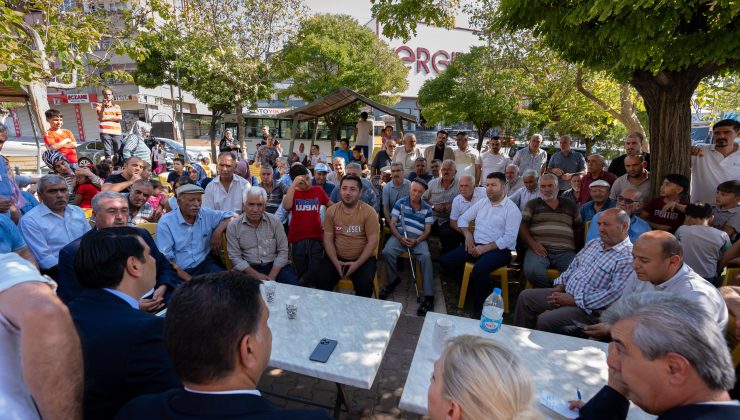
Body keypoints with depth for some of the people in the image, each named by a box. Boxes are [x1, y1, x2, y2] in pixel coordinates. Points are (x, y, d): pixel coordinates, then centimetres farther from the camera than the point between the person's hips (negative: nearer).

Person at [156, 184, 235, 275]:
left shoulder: (207, 214, 3)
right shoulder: (165, 222, -5)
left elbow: (231, 216, 10)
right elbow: (166, 257, -8)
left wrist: (218, 232, -6)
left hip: (204, 264, 2)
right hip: (179, 271, -2)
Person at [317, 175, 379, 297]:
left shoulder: (369, 212, -9)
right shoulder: (331, 211, 0)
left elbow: (372, 241, -10)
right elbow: (328, 239, 1)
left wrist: (357, 264, -16)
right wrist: (335, 262, -12)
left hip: (362, 259, -2)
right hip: (336, 257, 2)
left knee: (365, 285, -25)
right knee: (321, 281, -18)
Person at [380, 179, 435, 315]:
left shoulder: (427, 208, 12)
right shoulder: (400, 203, 9)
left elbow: (427, 230, 8)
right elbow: (392, 224, 5)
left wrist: (417, 241, -12)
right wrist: (400, 238, -13)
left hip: (418, 239, 0)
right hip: (399, 235, 0)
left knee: (425, 257, -31)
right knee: (387, 252, -30)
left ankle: (429, 296, -25)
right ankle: (393, 280, 0)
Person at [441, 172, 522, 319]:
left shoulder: (512, 209, -4)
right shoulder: (482, 203, 13)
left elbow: (509, 238, -13)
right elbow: (463, 218, 18)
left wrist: (485, 248, -19)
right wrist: (468, 234, -1)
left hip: (499, 250, -6)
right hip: (476, 245, 6)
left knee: (479, 270, -35)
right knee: (445, 261, -9)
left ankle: (479, 309, -11)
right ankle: (471, 284, 9)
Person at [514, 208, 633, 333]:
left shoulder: (628, 257, -16)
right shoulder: (593, 243, 12)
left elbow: (615, 294, -23)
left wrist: (574, 300, -20)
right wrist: (561, 285, 2)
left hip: (589, 308, -8)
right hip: (565, 293, 9)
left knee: (544, 320, -26)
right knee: (525, 296, 3)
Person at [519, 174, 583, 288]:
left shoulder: (570, 205, 21)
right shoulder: (532, 204, 15)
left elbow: (579, 229, 21)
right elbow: (522, 226, 5)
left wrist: (576, 248, 5)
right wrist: (532, 243, -11)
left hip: (565, 252, 2)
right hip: (540, 249, -1)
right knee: (532, 271, -32)